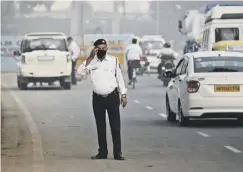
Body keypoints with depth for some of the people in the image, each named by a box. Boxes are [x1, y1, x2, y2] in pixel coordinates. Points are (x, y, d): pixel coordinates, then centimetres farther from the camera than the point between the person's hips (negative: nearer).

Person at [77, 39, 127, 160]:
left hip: (112, 97, -2)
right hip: (97, 98, 2)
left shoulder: (113, 60, 1)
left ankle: (117, 153, 1)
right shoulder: (91, 61, 3)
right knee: (100, 126, 7)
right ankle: (102, 152, 15)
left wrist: (123, 95, 3)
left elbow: (119, 77, 5)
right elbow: (80, 72, -12)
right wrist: (90, 57, -14)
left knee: (115, 126, -2)